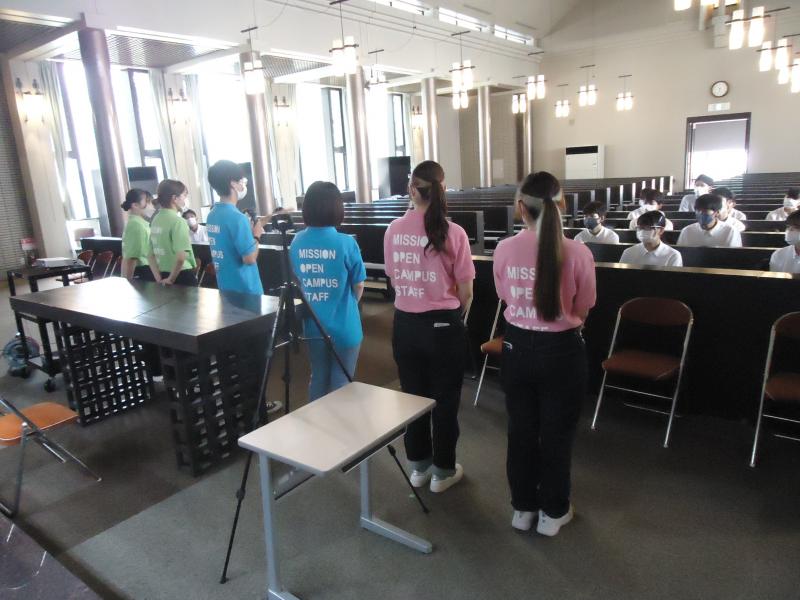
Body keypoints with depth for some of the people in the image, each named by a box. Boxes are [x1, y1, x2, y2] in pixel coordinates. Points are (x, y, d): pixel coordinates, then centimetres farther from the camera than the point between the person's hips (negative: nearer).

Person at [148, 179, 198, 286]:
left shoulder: (155, 220, 8)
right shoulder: (178, 221, -15)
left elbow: (150, 255, 12)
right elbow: (180, 257, -25)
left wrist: (159, 279, 9)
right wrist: (172, 279, -13)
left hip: (165, 276, 8)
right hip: (183, 276, -8)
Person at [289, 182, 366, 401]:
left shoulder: (296, 242, -5)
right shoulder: (346, 243, -17)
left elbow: (296, 281, 9)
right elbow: (358, 286, -6)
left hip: (312, 326, 4)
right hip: (343, 327, -4)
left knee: (318, 378, 20)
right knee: (341, 383, 10)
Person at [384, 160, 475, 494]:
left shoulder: (393, 230, -4)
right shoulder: (452, 233, -14)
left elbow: (394, 281, 7)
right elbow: (465, 292, -9)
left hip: (405, 323, 4)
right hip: (442, 325, -3)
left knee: (413, 395, 18)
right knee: (445, 400, 13)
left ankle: (418, 467, 33)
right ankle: (443, 471, 26)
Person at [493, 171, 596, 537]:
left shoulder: (504, 250, -12)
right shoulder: (577, 253, -17)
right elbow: (583, 308, -2)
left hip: (517, 347, 2)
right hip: (563, 351, -2)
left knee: (520, 430, 19)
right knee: (557, 434, 17)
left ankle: (522, 508, 35)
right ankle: (553, 512, 33)